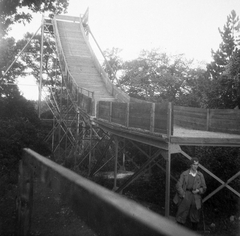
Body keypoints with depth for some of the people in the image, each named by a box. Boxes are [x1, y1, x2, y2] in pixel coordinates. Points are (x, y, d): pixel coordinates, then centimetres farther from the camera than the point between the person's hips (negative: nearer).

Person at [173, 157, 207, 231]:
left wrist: (198, 190, -7)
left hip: (196, 199, 2)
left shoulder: (200, 175, 7)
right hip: (185, 198, -2)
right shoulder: (184, 174, 0)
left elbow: (204, 188, 13)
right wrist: (183, 195, -9)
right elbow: (178, 185, -1)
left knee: (195, 218, 10)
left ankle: (194, 231, 25)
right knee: (181, 218, 1)